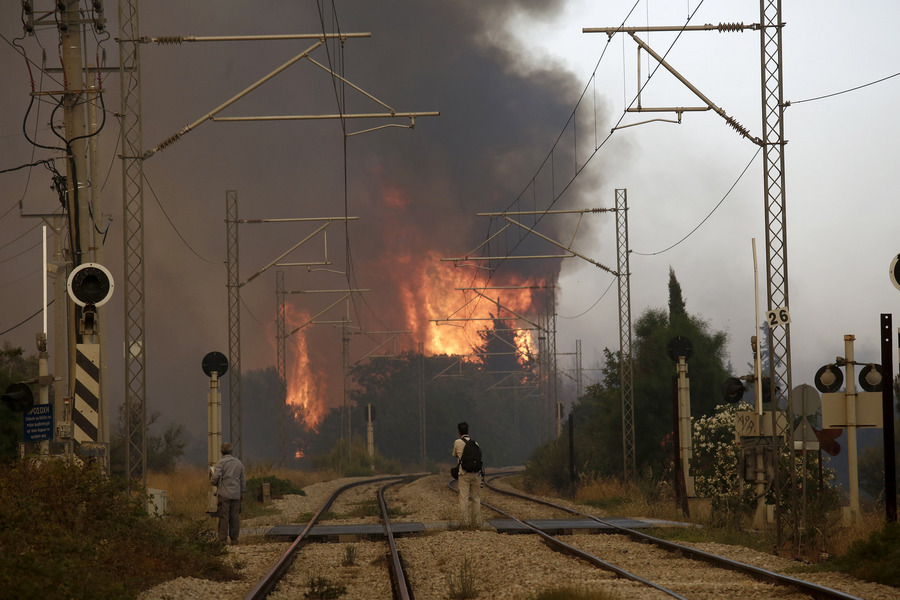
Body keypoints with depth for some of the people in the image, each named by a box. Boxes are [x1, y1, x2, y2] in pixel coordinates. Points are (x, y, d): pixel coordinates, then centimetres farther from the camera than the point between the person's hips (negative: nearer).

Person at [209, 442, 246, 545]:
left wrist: (212, 480, 7)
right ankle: (234, 539, 9)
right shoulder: (239, 463, 11)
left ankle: (223, 539, -6)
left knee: (223, 517, -3)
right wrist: (242, 493, 22)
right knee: (234, 517, 7)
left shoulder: (221, 462, -6)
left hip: (224, 494, -4)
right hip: (236, 494, 4)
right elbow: (243, 479, 15)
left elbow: (216, 477, -16)